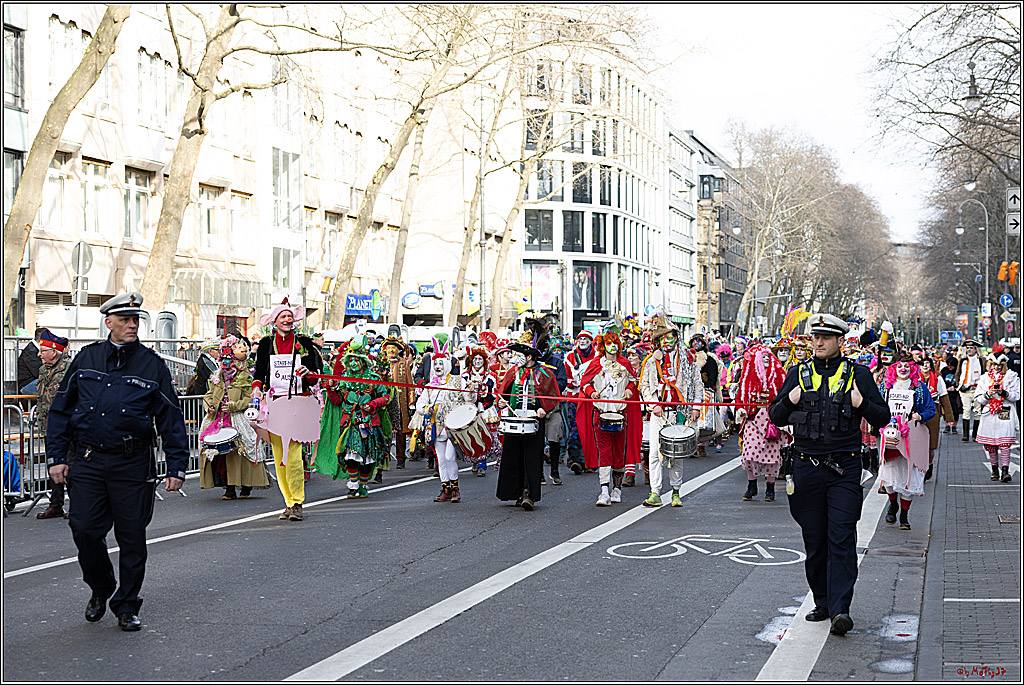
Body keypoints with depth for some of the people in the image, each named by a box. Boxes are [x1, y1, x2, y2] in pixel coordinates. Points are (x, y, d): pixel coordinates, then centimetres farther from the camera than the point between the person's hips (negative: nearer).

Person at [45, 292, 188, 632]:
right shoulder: (86, 359, 7)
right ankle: (100, 590, 25)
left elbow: (171, 419, 2)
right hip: (87, 462, 1)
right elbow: (61, 409, 10)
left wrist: (176, 467, -4)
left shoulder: (152, 365, 3)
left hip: (132, 464, -1)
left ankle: (127, 606, 17)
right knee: (85, 530, -2)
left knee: (132, 537, 3)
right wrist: (56, 457, 3)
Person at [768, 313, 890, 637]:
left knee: (841, 539, -10)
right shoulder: (797, 374, 9)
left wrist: (862, 405, -14)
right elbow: (775, 417, 12)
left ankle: (840, 610, -14)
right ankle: (822, 603, 22)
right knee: (814, 541, 8)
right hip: (807, 467, 3)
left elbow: (883, 418, 6)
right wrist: (790, 401, -8)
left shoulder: (857, 374, 4)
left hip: (844, 468, -3)